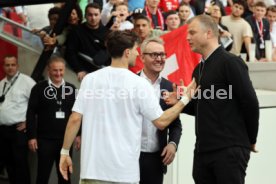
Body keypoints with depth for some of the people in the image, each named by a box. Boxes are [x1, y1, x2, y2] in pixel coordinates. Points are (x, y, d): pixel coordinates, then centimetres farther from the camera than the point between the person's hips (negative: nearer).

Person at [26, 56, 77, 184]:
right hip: (45, 140, -3)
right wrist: (31, 136, -10)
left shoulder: (71, 89, 8)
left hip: (66, 139, 3)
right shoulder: (39, 88, -1)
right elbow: (31, 113, -4)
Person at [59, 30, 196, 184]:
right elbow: (161, 122, -2)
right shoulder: (139, 84, -6)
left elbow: (75, 119, -2)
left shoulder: (90, 79, 0)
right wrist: (186, 99, 10)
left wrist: (65, 152, 9)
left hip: (93, 167, 2)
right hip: (125, 171, -2)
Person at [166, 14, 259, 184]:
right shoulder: (199, 69, 17)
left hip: (230, 149, -8)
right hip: (203, 149, 8)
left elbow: (250, 103, -12)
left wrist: (250, 140, -3)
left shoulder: (230, 62, -9)